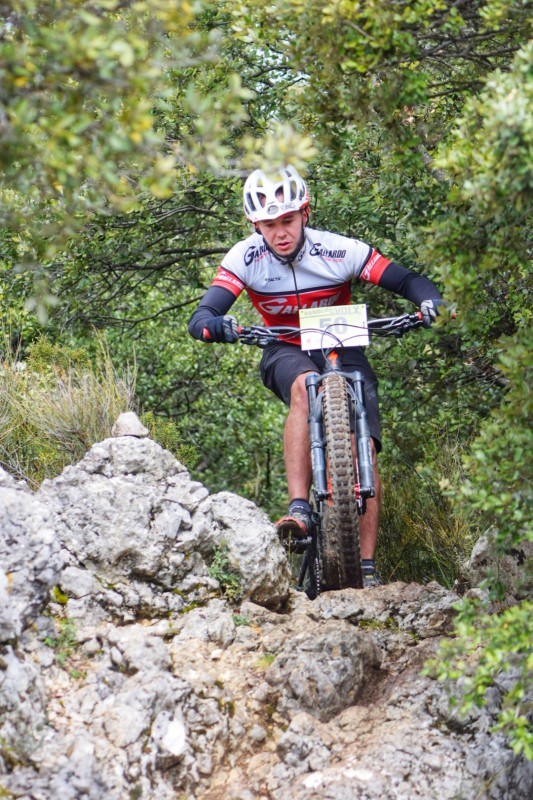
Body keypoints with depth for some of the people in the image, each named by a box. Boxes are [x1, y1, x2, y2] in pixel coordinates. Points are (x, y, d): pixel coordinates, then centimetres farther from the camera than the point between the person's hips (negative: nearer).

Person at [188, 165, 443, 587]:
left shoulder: (341, 251, -21)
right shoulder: (245, 258, -18)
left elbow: (409, 281, -19)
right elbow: (200, 317, -24)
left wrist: (429, 302, -42)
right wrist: (214, 326, -48)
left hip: (344, 350, 0)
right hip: (287, 352, 0)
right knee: (304, 388, -37)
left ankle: (368, 565, -7)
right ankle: (299, 508, -40)